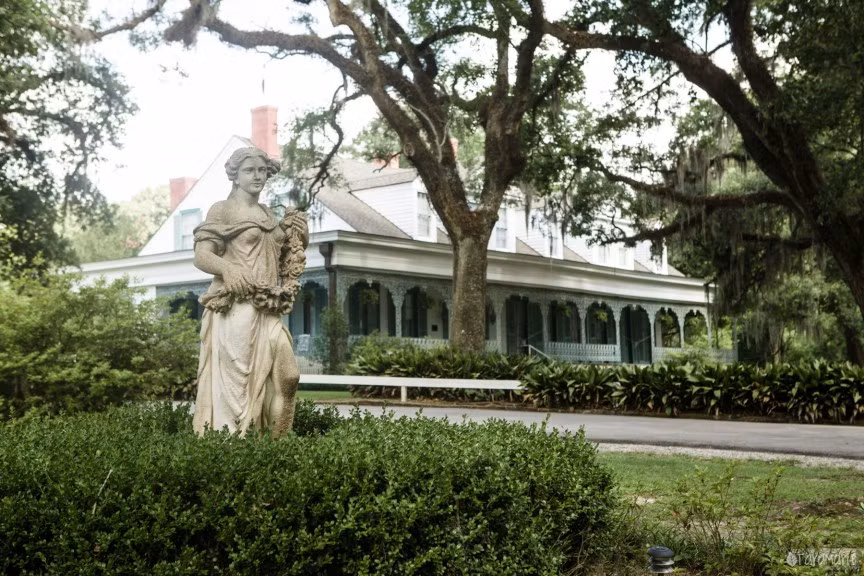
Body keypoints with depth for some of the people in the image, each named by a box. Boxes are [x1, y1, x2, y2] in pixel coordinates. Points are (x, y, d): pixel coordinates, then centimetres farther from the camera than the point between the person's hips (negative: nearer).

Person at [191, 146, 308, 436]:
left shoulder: (269, 215, 21)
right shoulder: (222, 209, 2)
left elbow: (285, 259, 28)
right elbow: (201, 256, -8)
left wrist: (299, 237, 9)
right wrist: (227, 268, -28)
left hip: (268, 311, 7)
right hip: (236, 308, -7)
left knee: (286, 376, 1)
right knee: (234, 379, -10)